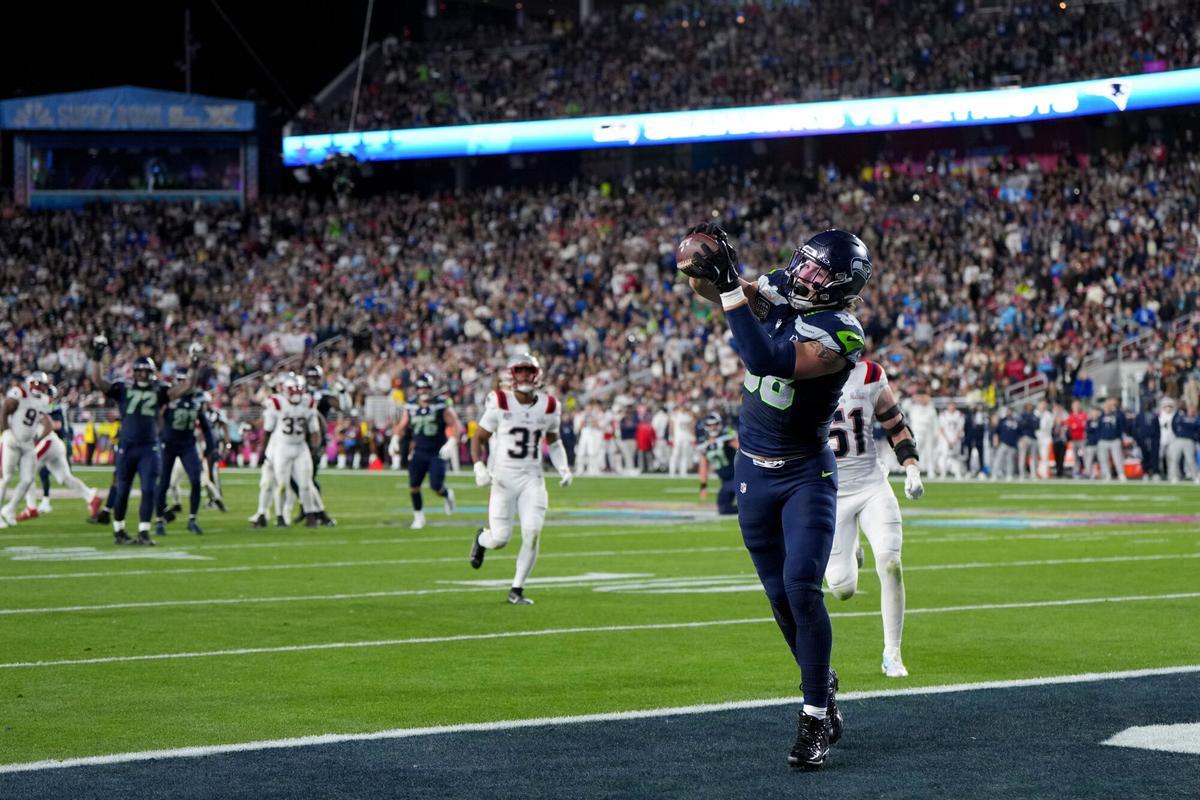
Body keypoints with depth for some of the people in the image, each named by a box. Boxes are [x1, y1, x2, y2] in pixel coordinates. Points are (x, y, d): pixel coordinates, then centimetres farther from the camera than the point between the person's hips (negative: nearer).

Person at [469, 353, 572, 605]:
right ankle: (482, 538, 35)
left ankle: (517, 590, 3)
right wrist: (479, 467, -16)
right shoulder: (500, 404, -8)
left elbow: (554, 441, 19)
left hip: (532, 479, 2)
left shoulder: (549, 407, 3)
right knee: (500, 538, -4)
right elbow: (478, 438, 0)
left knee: (532, 534, -12)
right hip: (502, 477, -2)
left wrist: (563, 468, 4)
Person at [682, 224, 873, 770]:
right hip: (753, 468, 6)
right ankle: (823, 690, 26)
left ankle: (815, 719, -11)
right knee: (779, 594, 9)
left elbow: (769, 362, -35)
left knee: (801, 588, -17)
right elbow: (706, 286, 3)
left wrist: (732, 291, -36)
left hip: (806, 474, -6)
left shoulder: (840, 336, -23)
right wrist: (703, 264, -21)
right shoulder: (776, 293, -3)